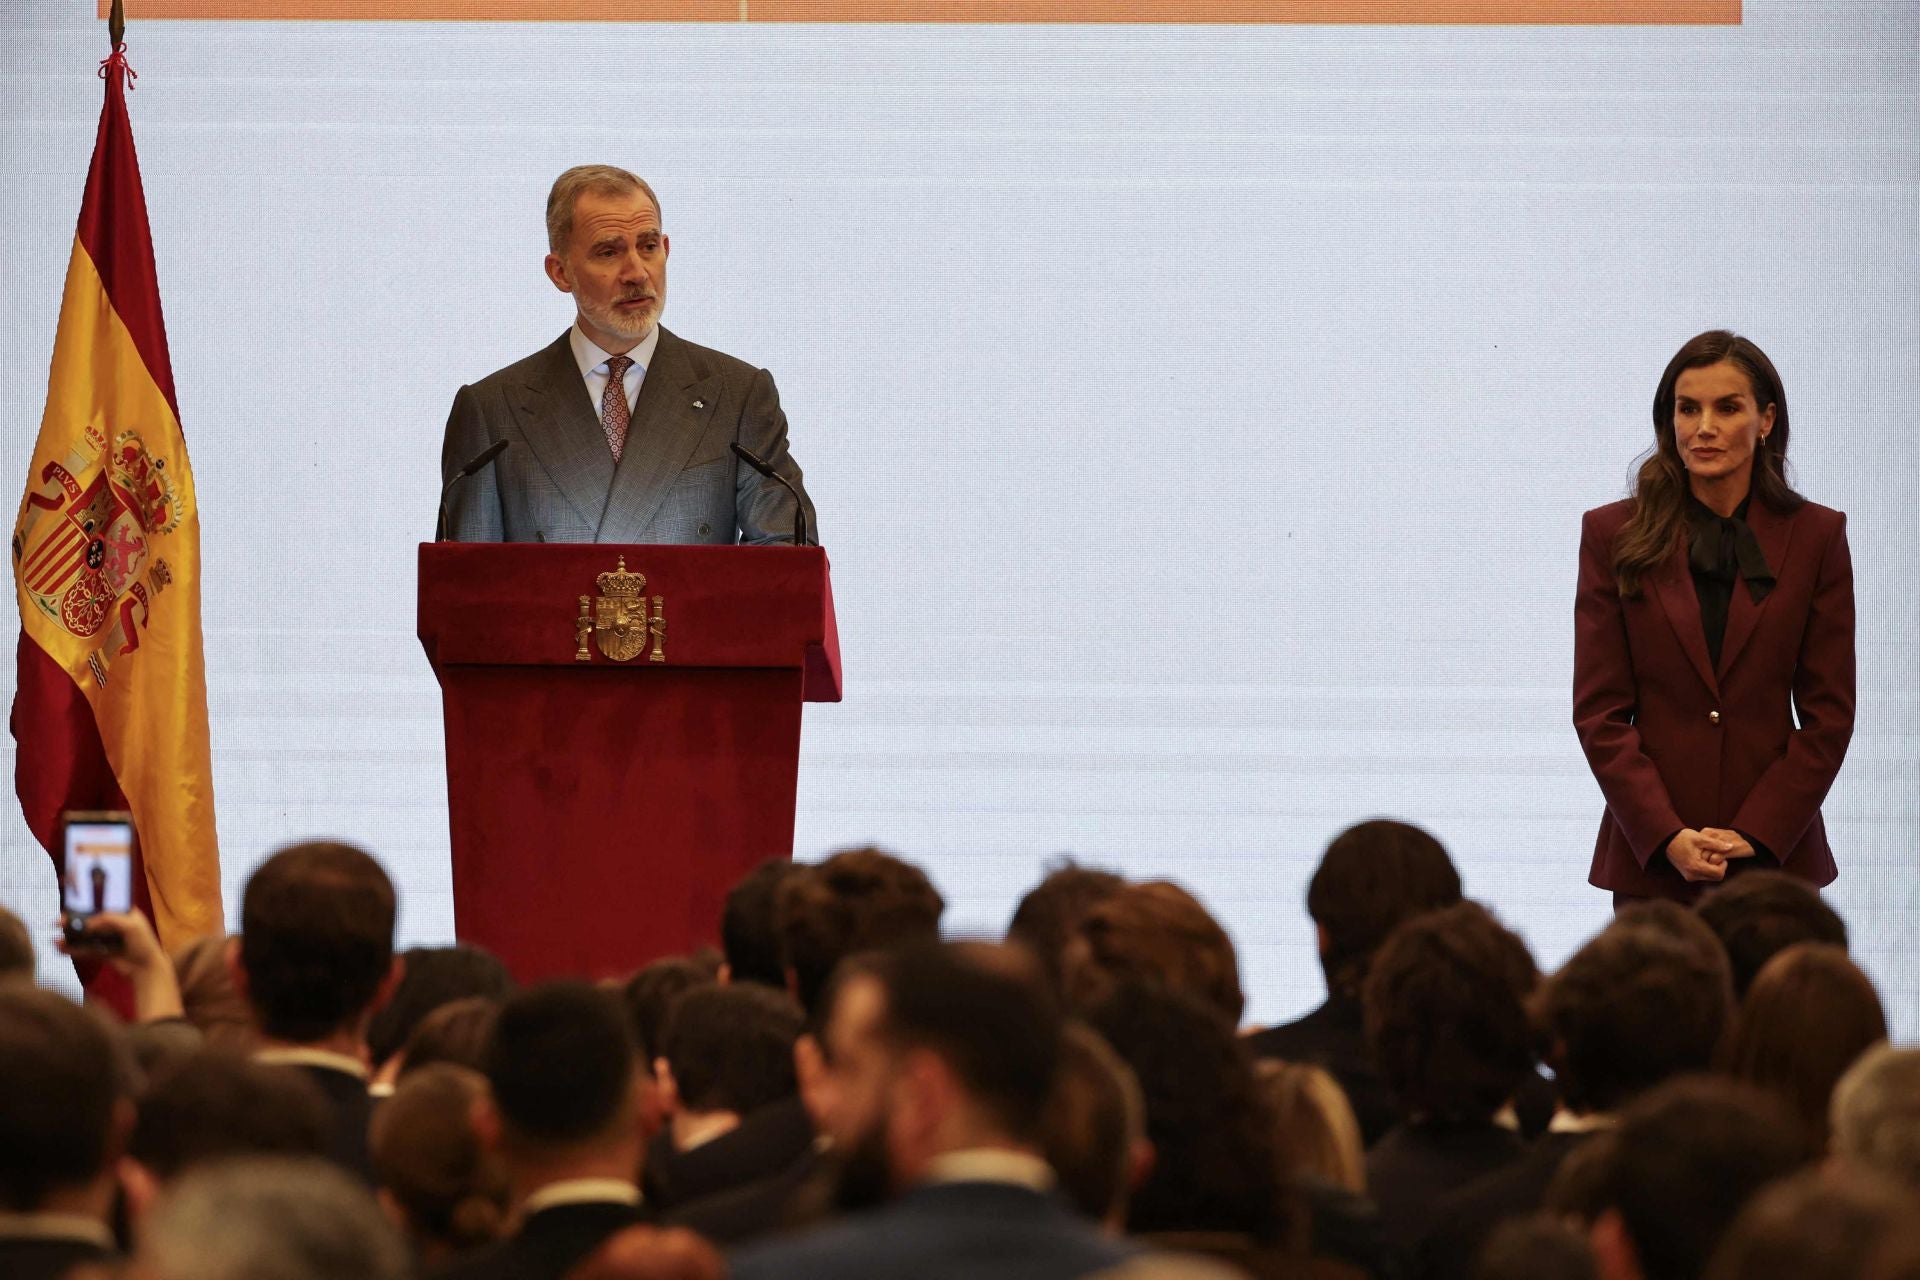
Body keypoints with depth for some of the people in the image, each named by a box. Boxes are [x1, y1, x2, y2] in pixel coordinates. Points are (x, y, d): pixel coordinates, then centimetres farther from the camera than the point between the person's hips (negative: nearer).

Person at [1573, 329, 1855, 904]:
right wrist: (1668, 837, -10)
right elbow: (1599, 711, 2)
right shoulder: (1613, 535, 5)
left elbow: (1829, 712, 4)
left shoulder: (1815, 536, 5)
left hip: (1776, 854, 0)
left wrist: (1756, 835, -8)